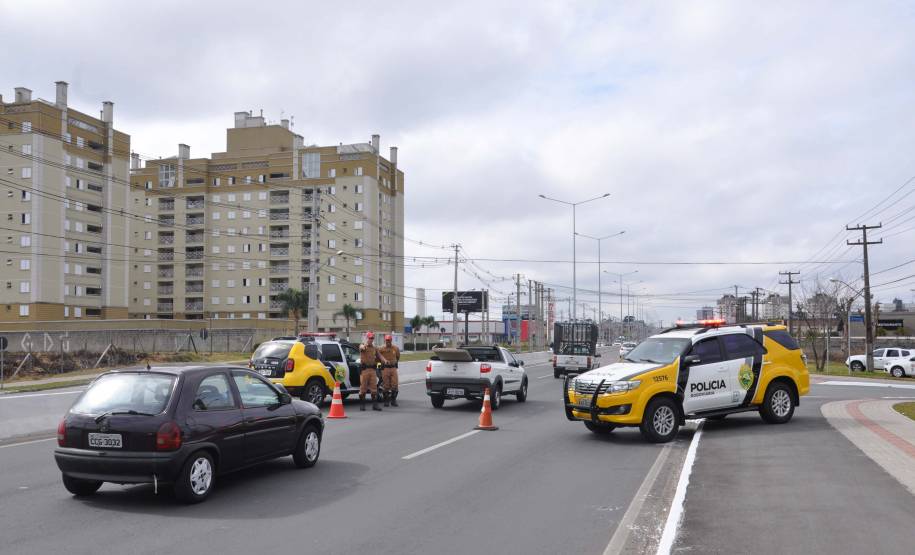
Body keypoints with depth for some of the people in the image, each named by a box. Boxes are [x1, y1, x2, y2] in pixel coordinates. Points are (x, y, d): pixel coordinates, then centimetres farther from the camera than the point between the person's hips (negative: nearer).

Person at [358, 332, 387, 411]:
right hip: (364, 369, -4)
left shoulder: (375, 348, 17)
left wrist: (384, 360, -16)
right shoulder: (362, 346, 0)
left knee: (374, 387, 1)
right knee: (363, 387, 0)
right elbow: (362, 347, -25)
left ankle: (375, 405, 4)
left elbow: (379, 355, 7)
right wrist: (364, 346, -52)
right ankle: (362, 405, 10)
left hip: (372, 369, 4)